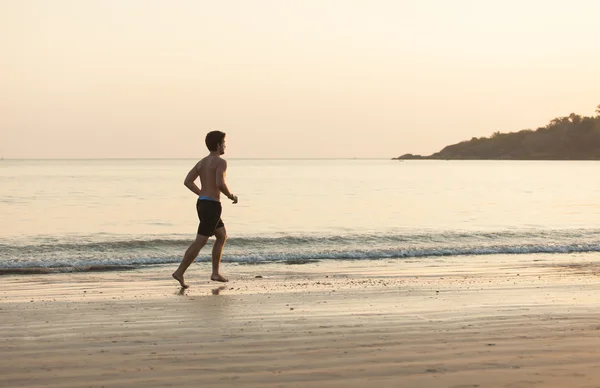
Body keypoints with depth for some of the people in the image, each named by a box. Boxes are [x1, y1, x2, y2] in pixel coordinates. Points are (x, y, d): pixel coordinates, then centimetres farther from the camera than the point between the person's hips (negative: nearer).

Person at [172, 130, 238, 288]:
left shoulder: (202, 162, 14)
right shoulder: (221, 162, -12)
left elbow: (187, 181, 9)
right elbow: (220, 184, -27)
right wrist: (231, 196, -8)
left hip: (202, 204, 9)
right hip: (212, 206, -9)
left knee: (222, 236, 20)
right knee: (200, 242, -6)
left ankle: (215, 273, 19)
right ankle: (179, 272, -9)